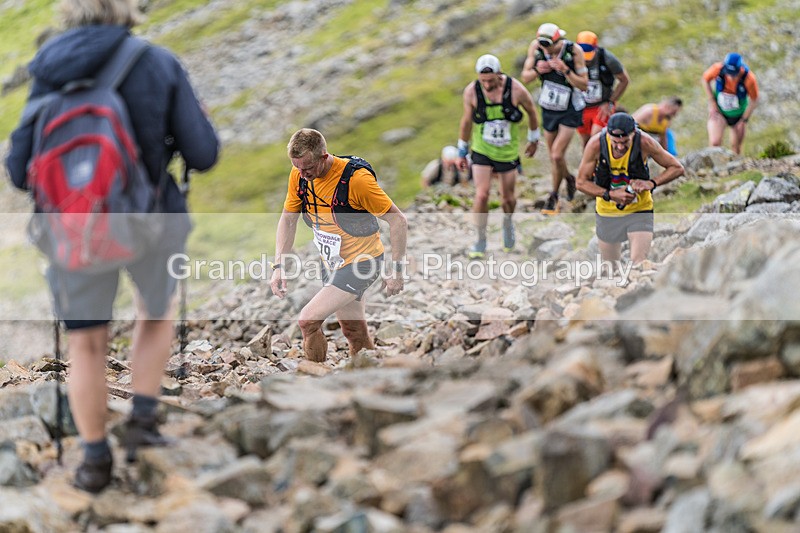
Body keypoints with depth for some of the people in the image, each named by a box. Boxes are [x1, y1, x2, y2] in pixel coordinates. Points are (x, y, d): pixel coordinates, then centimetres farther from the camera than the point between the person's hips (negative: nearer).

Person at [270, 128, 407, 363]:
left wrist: (396, 271, -17)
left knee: (308, 320, -16)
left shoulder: (356, 178, -26)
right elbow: (288, 219, 6)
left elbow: (398, 221, -19)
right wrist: (279, 267, -3)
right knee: (355, 334, 15)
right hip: (331, 263, 7)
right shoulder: (299, 175, -8)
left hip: (361, 263, -7)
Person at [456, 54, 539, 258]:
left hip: (508, 152, 0)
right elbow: (466, 121, 0)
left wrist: (534, 139, 13)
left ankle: (508, 224, 45)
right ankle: (480, 242, 2)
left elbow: (531, 112, 1)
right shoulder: (471, 91, -16)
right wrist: (462, 152, 8)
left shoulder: (516, 90, -19)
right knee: (482, 195, -13)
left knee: (508, 198, 11)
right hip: (482, 151, 0)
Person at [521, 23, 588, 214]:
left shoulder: (574, 51, -22)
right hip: (548, 109, 4)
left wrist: (565, 70, -33)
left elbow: (584, 85, -18)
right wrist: (537, 70, -27)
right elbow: (525, 77, -5)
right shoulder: (536, 46, -13)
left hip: (570, 111, -4)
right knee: (553, 156, 11)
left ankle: (554, 196, 9)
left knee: (557, 155, -11)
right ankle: (569, 179, 42)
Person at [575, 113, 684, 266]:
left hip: (640, 209, -1)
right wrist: (610, 194, -25)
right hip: (607, 212, 1)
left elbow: (677, 168, -10)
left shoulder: (644, 143, -22)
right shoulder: (596, 144, -21)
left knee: (639, 264, -16)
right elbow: (582, 182, -11)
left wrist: (651, 183, -25)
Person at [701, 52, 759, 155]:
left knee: (736, 148, 11)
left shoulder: (748, 78, -30)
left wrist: (744, 120, -10)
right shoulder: (718, 69, -29)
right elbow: (705, 79, -5)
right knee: (714, 143, -17)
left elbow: (754, 101, -13)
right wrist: (712, 102, -8)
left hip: (738, 114, 0)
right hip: (718, 111, 0)